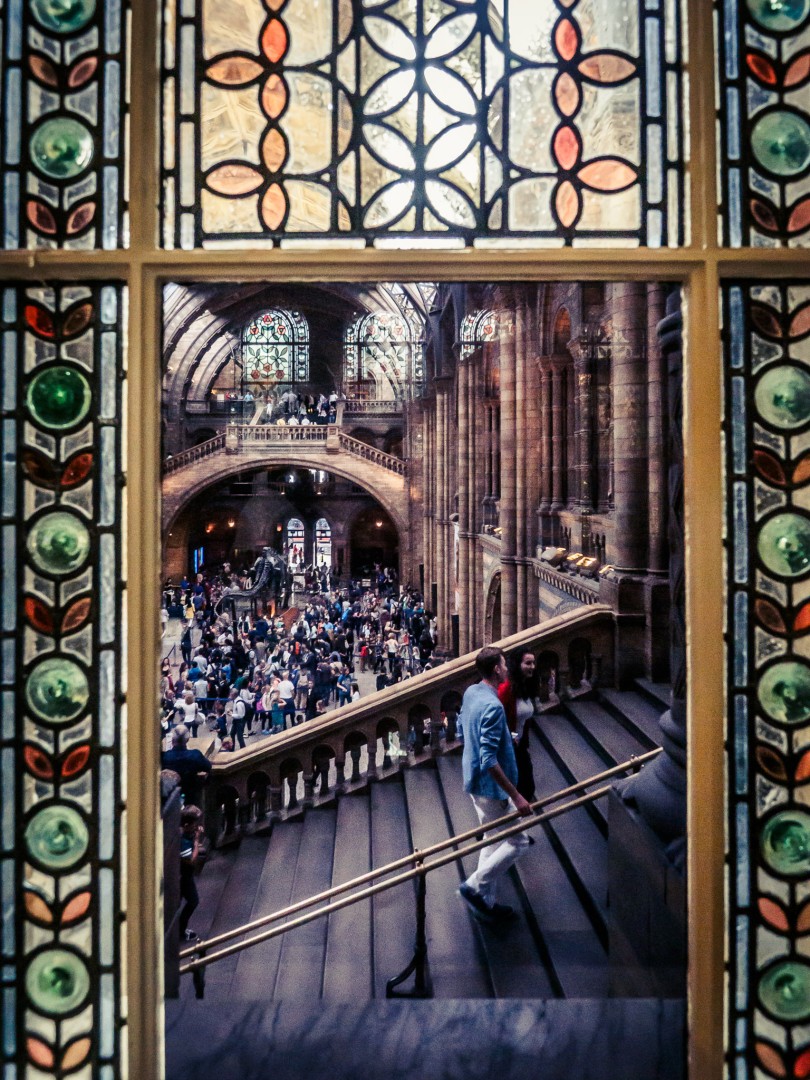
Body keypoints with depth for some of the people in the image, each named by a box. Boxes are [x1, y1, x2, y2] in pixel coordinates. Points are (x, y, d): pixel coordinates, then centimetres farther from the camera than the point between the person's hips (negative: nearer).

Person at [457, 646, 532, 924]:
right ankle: (475, 886, 5)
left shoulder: (470, 693, 2)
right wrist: (516, 796, -26)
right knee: (517, 842, 3)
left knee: (494, 840, 19)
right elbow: (489, 761, -30)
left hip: (474, 781, 10)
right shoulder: (493, 706, -27)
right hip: (491, 787, -10)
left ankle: (485, 902, 26)